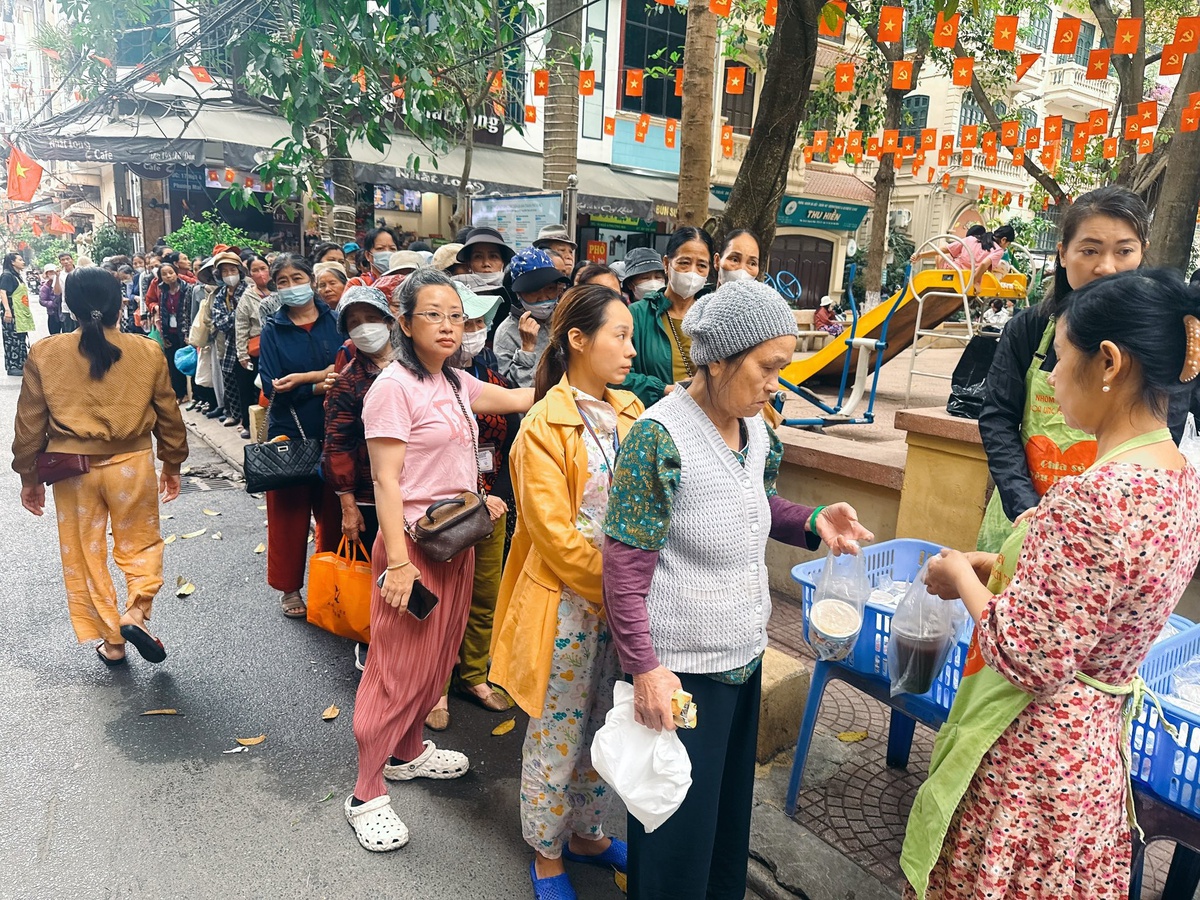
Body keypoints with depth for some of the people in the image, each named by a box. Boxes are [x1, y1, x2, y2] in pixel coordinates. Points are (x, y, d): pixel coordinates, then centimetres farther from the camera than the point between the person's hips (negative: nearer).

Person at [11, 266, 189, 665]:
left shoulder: (44, 353, -5)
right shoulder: (148, 352, -5)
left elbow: (30, 423, 0)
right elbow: (168, 415, 2)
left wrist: (28, 476, 12)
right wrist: (173, 464, 15)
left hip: (73, 469, 0)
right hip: (132, 465, 0)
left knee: (85, 556, 14)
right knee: (141, 545, 19)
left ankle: (111, 641, 22)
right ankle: (135, 610, -3)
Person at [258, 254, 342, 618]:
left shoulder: (335, 322, 4)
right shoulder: (272, 329, 2)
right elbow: (271, 387, -8)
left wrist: (303, 378, -16)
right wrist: (321, 385, -15)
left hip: (332, 431, 1)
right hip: (289, 431, -1)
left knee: (333, 512, 7)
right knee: (288, 513, 6)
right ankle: (289, 587, 22)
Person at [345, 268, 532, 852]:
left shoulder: (454, 383, 10)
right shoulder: (395, 386, -15)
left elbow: (518, 399, 13)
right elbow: (386, 480, -18)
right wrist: (398, 562, -21)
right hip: (414, 540, -8)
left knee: (438, 656, 19)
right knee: (399, 665, 1)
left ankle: (408, 752, 39)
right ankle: (366, 794, 17)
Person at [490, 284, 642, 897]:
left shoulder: (630, 415, 4)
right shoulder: (543, 428, -14)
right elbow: (556, 536, -17)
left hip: (625, 603, 6)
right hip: (568, 605, -6)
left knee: (606, 729, 20)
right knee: (557, 735, 11)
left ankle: (587, 834, 42)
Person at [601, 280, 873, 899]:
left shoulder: (754, 426, 1)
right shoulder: (659, 437, -22)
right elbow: (625, 569, -20)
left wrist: (811, 522, -1)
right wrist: (646, 669, -21)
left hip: (744, 653, 8)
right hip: (681, 667, -7)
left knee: (731, 799, 25)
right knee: (677, 824, 11)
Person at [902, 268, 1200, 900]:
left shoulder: (1092, 500, -31)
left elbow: (1026, 658, -26)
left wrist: (961, 576, -11)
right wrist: (994, 565, 5)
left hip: (1031, 750, -9)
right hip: (1099, 736, 9)